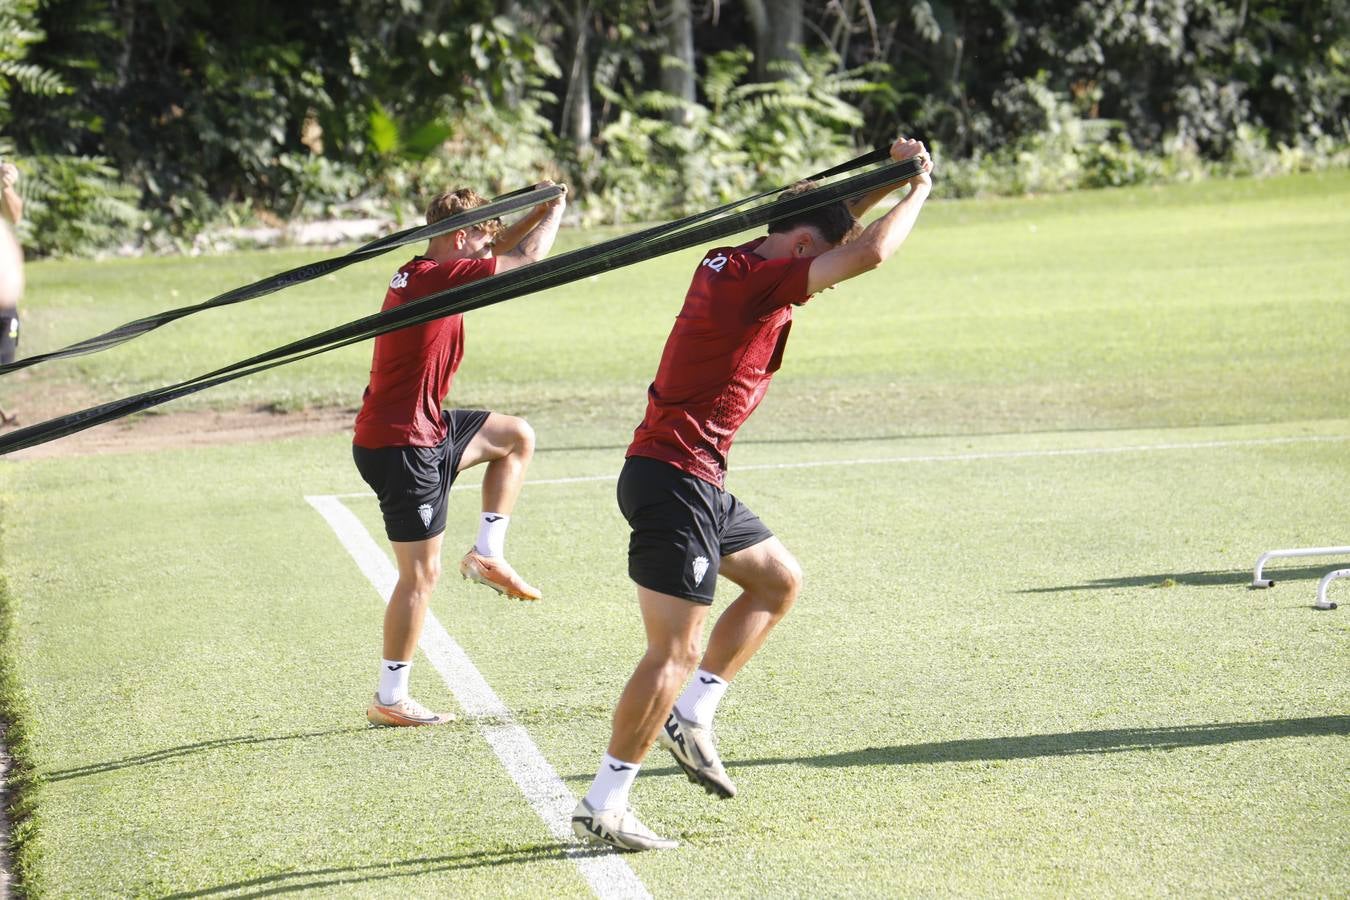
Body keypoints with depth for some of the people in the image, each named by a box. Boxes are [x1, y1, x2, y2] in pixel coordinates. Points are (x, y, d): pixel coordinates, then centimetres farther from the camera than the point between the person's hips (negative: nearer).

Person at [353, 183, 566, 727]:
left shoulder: (419, 274, 7)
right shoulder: (438, 277, -20)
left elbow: (499, 250, 25)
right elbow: (528, 259, -13)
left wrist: (538, 210, 13)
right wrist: (556, 210, 5)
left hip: (423, 431, 10)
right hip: (402, 446, -10)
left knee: (517, 436, 21)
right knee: (421, 575, -3)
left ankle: (487, 554, 18)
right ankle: (390, 701, 4)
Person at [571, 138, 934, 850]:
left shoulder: (733, 264, 11)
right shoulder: (755, 279, -17)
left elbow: (838, 226, 28)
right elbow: (870, 253, -24)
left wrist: (888, 176, 14)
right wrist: (918, 190, -7)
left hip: (694, 482, 10)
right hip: (674, 479, -10)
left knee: (778, 581, 22)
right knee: (675, 652, -8)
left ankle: (689, 719, 21)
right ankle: (602, 807, -4)